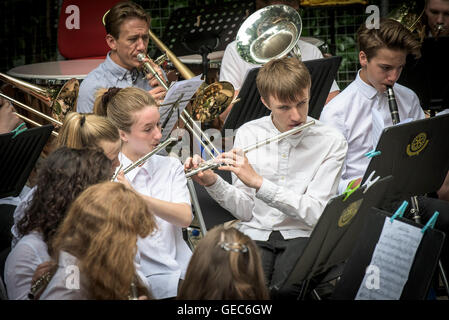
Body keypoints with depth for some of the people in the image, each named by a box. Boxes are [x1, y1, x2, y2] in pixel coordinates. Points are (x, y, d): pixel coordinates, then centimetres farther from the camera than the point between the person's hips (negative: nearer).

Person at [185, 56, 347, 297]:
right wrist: (212, 182, -13)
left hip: (301, 235, -1)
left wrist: (257, 181, -20)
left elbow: (315, 213, -14)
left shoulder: (331, 142, -4)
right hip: (255, 232, 1)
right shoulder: (248, 134, 6)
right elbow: (245, 210, 5)